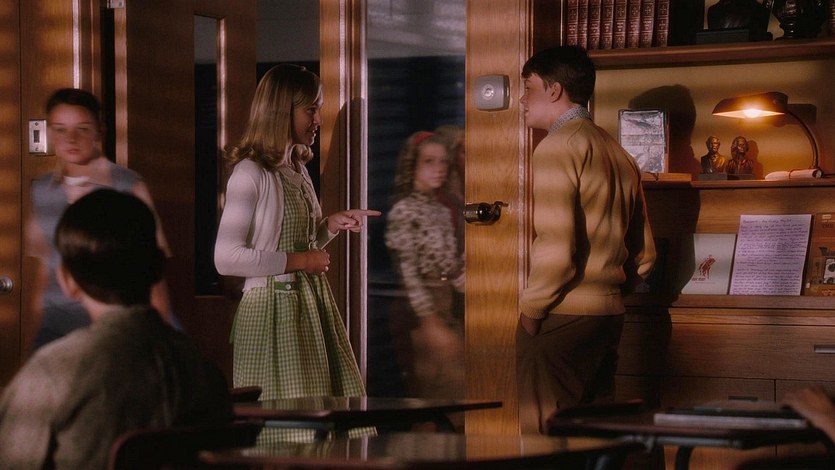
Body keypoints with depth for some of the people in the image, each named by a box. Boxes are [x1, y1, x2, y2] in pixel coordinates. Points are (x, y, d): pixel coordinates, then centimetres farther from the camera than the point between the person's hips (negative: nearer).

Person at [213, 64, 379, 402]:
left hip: (311, 304, 8)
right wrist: (300, 260, -18)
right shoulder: (251, 174, -14)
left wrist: (332, 225, 4)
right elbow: (226, 259, -21)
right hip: (272, 308, -8)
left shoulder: (297, 169, 12)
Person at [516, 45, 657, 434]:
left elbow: (556, 248, -20)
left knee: (542, 435, -7)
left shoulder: (558, 148, -10)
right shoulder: (617, 153, 16)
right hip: (609, 315, 9)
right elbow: (644, 254, 18)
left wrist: (530, 309, -9)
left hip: (561, 318, -9)